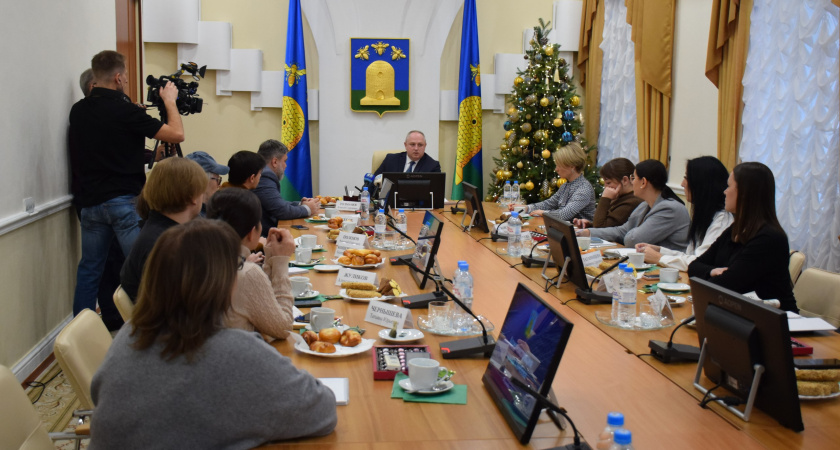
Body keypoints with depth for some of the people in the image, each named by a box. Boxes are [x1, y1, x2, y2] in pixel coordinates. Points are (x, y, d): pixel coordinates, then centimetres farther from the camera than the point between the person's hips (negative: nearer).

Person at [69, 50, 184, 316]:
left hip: (91, 201, 7)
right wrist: (170, 101, 3)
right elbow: (176, 134, -13)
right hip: (125, 201, -7)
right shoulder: (125, 111, -15)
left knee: (88, 270, 13)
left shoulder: (78, 111, 6)